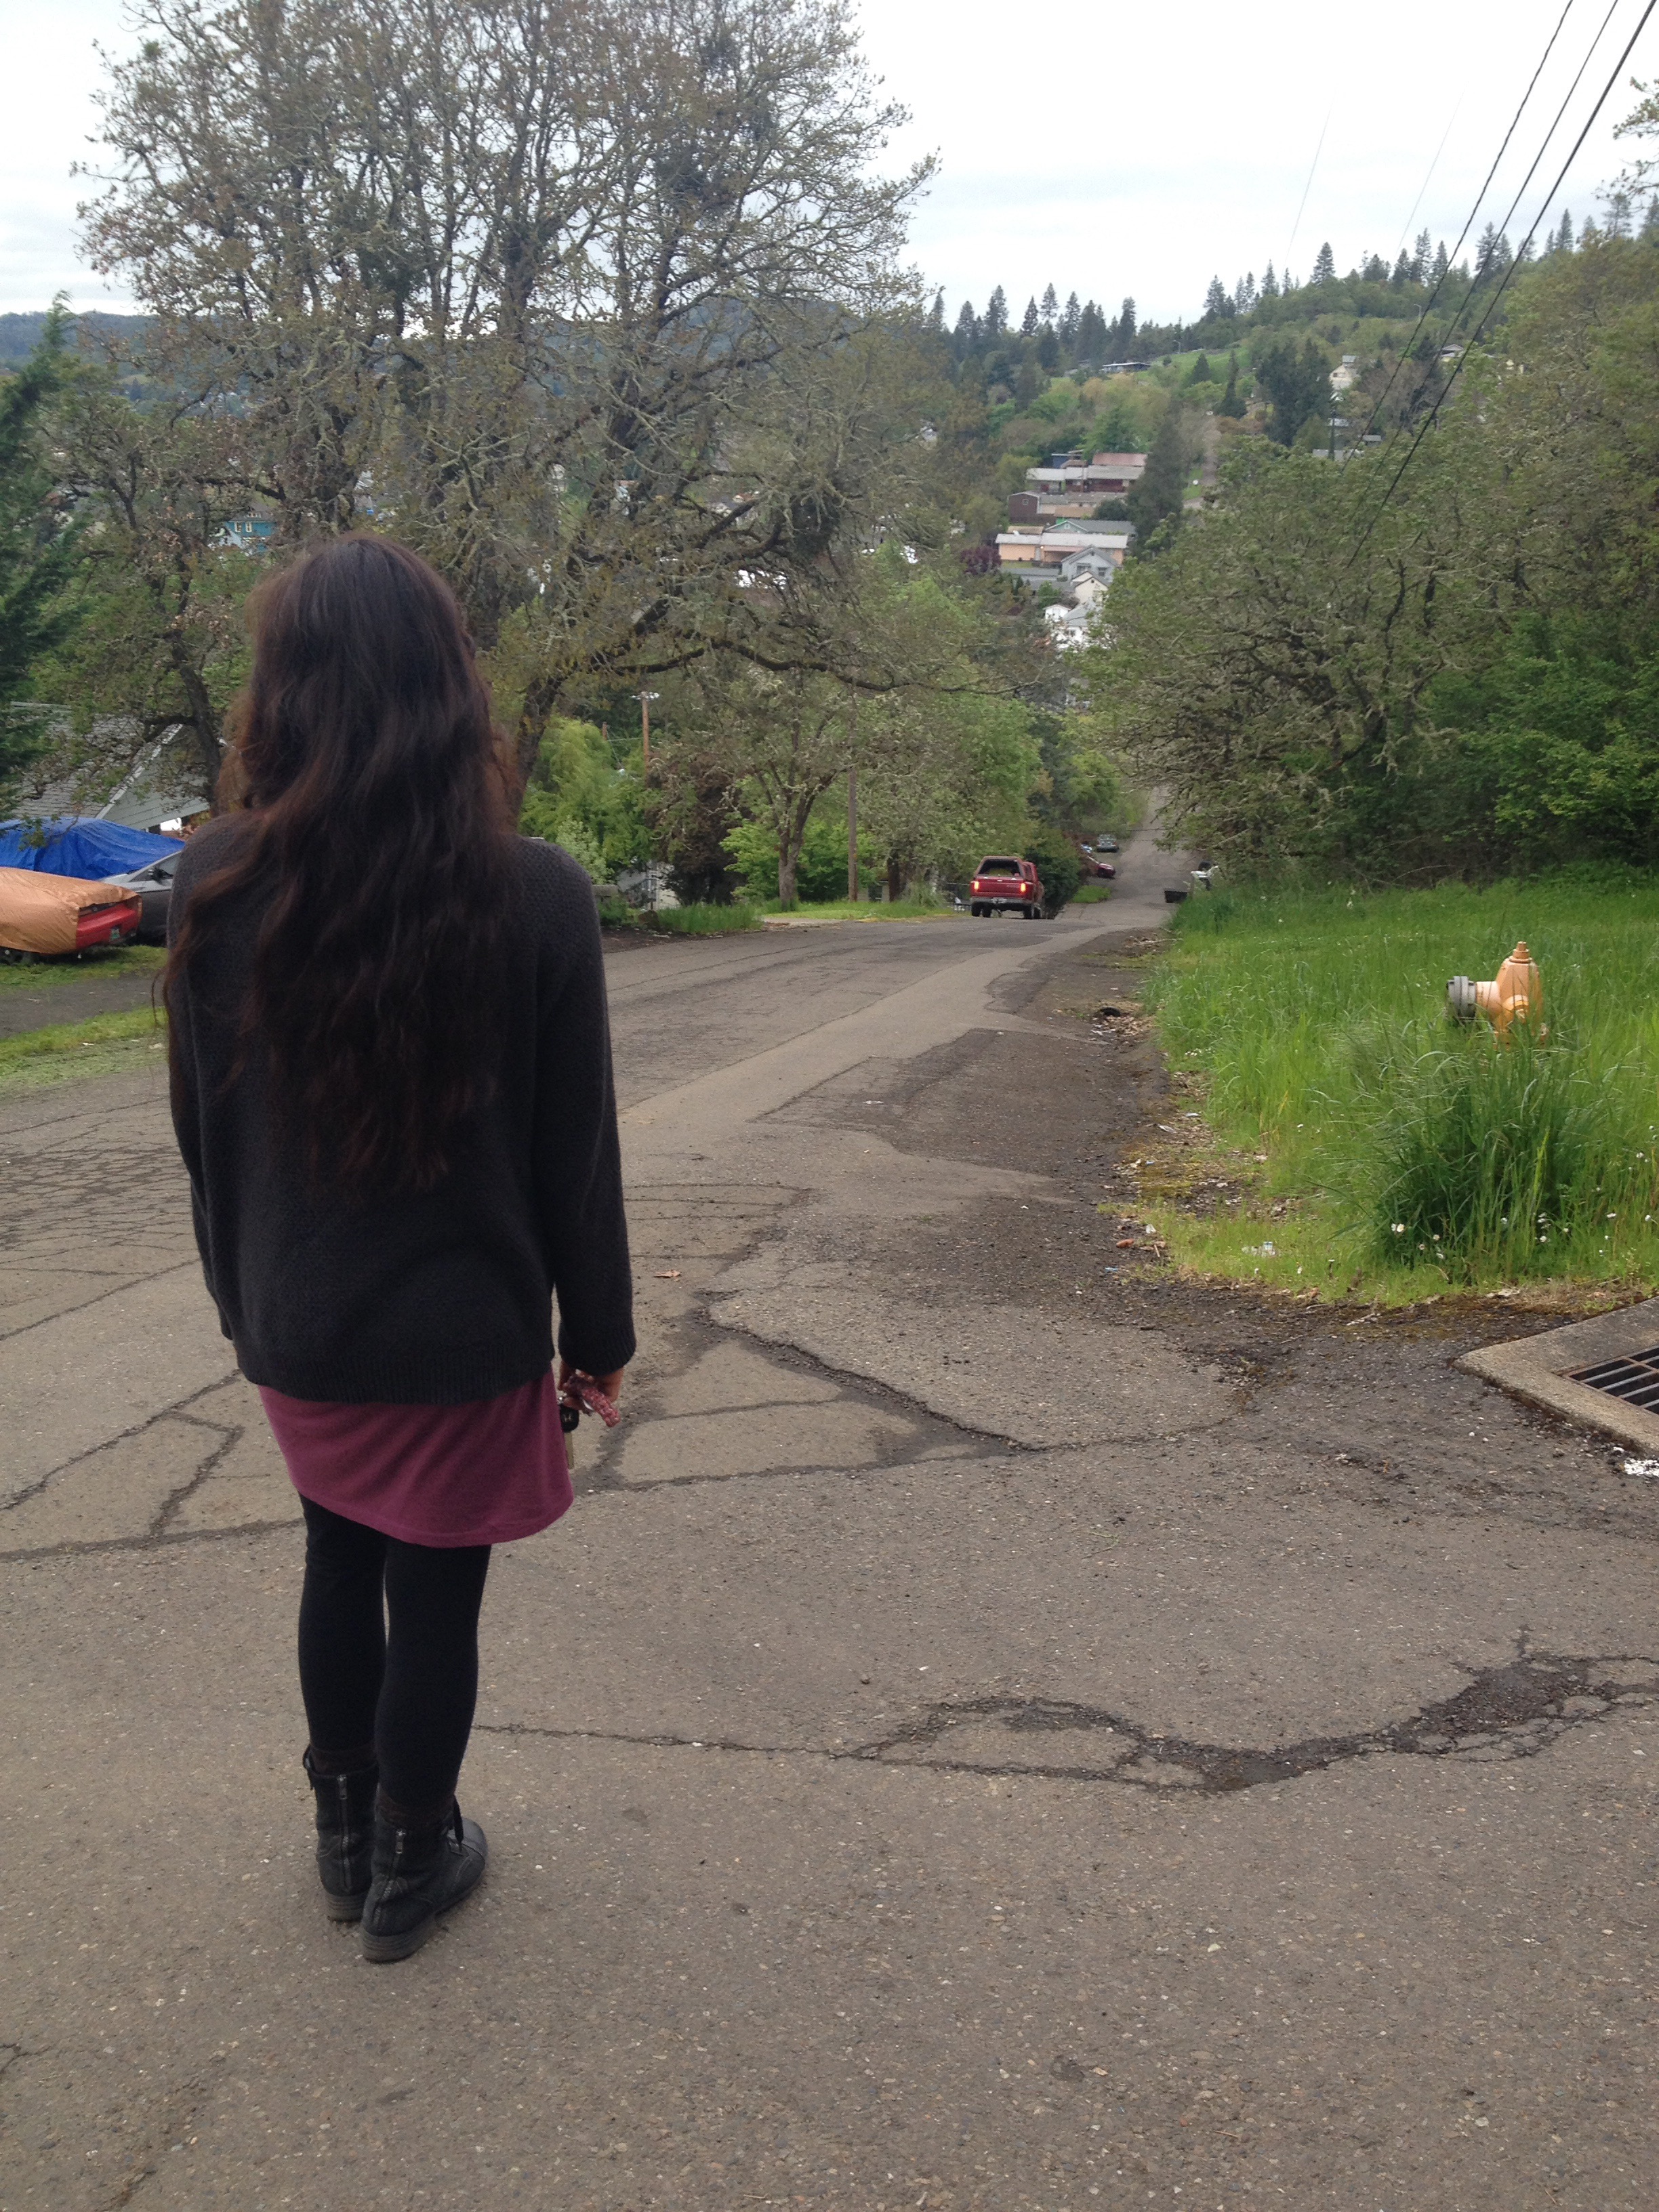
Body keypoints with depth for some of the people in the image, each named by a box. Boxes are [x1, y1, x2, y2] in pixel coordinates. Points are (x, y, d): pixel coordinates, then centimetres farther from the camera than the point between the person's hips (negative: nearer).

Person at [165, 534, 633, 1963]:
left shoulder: (219, 885, -11)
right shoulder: (535, 894, -17)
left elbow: (204, 1125, 0)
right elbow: (576, 1149, -10)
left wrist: (243, 1292, 14)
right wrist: (597, 1331, 2)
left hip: (297, 1323, 3)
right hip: (466, 1330, -3)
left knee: (340, 1566, 23)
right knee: (435, 1594, 13)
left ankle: (346, 1838, 38)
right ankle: (412, 1865, 30)